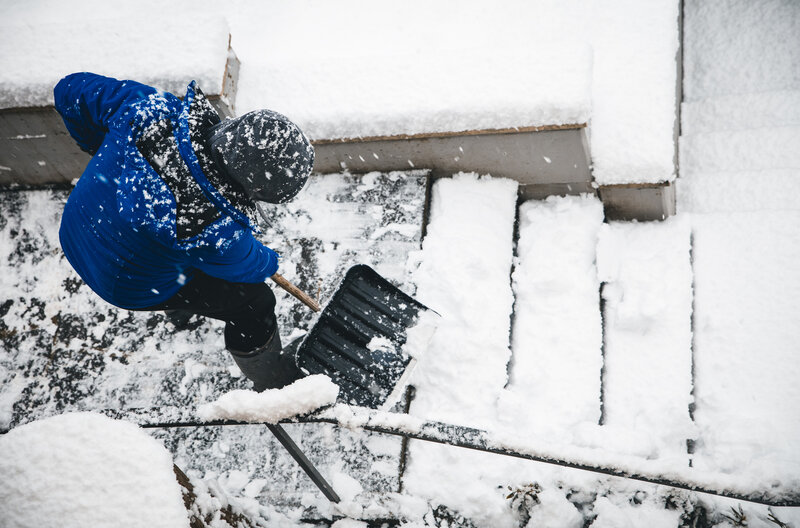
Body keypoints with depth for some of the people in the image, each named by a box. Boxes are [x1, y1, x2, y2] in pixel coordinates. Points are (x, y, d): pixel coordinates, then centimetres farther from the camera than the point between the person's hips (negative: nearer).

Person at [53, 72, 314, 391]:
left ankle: (183, 307, 62)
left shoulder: (154, 110, -30)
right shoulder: (215, 232, -40)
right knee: (254, 302, 8)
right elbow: (246, 264, -14)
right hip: (132, 287, -6)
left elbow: (73, 90, -10)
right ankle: (276, 385, 35)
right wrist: (268, 263, 11)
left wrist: (100, 146, 10)